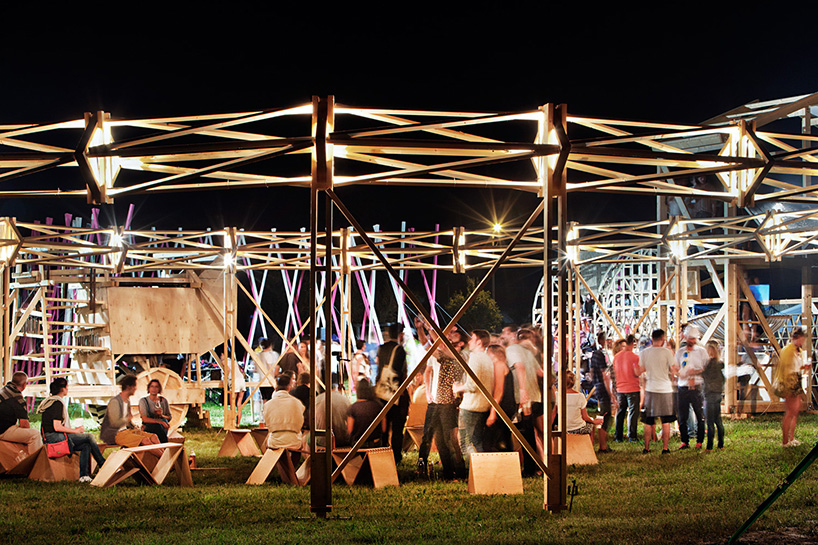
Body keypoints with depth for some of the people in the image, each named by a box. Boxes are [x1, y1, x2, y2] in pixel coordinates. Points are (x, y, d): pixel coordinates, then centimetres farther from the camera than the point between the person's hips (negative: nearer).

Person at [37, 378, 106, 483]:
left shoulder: (50, 401, 20)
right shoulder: (57, 403, -13)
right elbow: (57, 427, -20)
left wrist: (73, 429, 14)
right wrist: (75, 431, -9)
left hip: (50, 437, 10)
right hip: (54, 437, -10)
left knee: (86, 445, -1)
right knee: (89, 437, -10)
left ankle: (83, 475, -10)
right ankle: (103, 465, -2)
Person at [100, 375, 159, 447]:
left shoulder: (127, 401, 15)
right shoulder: (115, 401, -15)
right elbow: (114, 423, -21)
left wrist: (135, 427, 6)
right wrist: (127, 419, -8)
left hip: (125, 430, 9)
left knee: (153, 437, -11)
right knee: (145, 440, -28)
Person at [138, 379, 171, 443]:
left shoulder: (163, 401, 11)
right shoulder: (143, 401, -1)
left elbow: (169, 418, 14)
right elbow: (145, 419, -12)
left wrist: (162, 415, -10)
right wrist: (161, 422, -23)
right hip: (148, 427, -3)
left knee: (164, 421, -35)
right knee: (157, 426, -38)